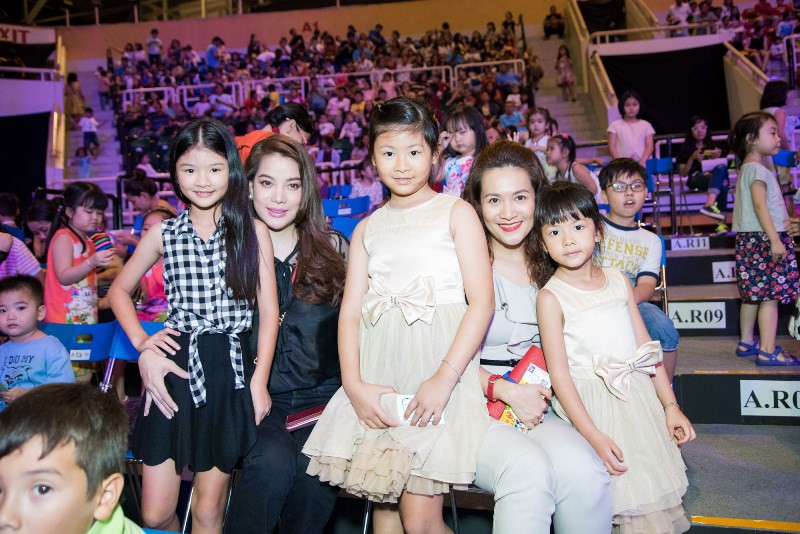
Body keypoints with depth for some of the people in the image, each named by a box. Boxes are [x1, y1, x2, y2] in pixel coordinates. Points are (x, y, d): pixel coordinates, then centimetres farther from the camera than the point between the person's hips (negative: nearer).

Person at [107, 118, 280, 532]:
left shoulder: (253, 231, 1)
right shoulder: (163, 233, 5)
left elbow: (269, 310, 0)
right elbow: (119, 289, 17)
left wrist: (259, 381, -4)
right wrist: (141, 343, 2)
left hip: (230, 371, -1)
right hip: (174, 369, 1)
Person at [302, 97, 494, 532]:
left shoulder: (456, 213, 4)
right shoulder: (367, 229, 16)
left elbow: (482, 301, -5)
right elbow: (350, 310, 8)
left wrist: (444, 378, -15)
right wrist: (353, 384, -7)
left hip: (437, 371, -4)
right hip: (379, 380, 4)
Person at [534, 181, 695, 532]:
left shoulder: (618, 280, 5)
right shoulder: (551, 297, -11)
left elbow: (645, 347, 9)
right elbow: (559, 373, -13)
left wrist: (670, 406, 8)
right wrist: (594, 436, -16)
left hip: (640, 396, 5)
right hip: (593, 404, -5)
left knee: (657, 488, 13)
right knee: (627, 496, -2)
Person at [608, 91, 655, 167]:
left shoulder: (645, 125, 13)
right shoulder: (615, 125, 10)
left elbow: (649, 146, 6)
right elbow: (612, 147, 4)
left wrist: (642, 161, -10)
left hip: (642, 164, 1)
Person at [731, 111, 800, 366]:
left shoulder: (748, 169, 19)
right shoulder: (757, 169, -13)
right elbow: (760, 206, -21)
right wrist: (775, 239, -24)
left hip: (752, 240, 10)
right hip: (762, 239, -10)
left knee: (753, 295, 14)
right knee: (771, 295, -10)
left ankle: (746, 343, 22)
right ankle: (768, 351, -10)